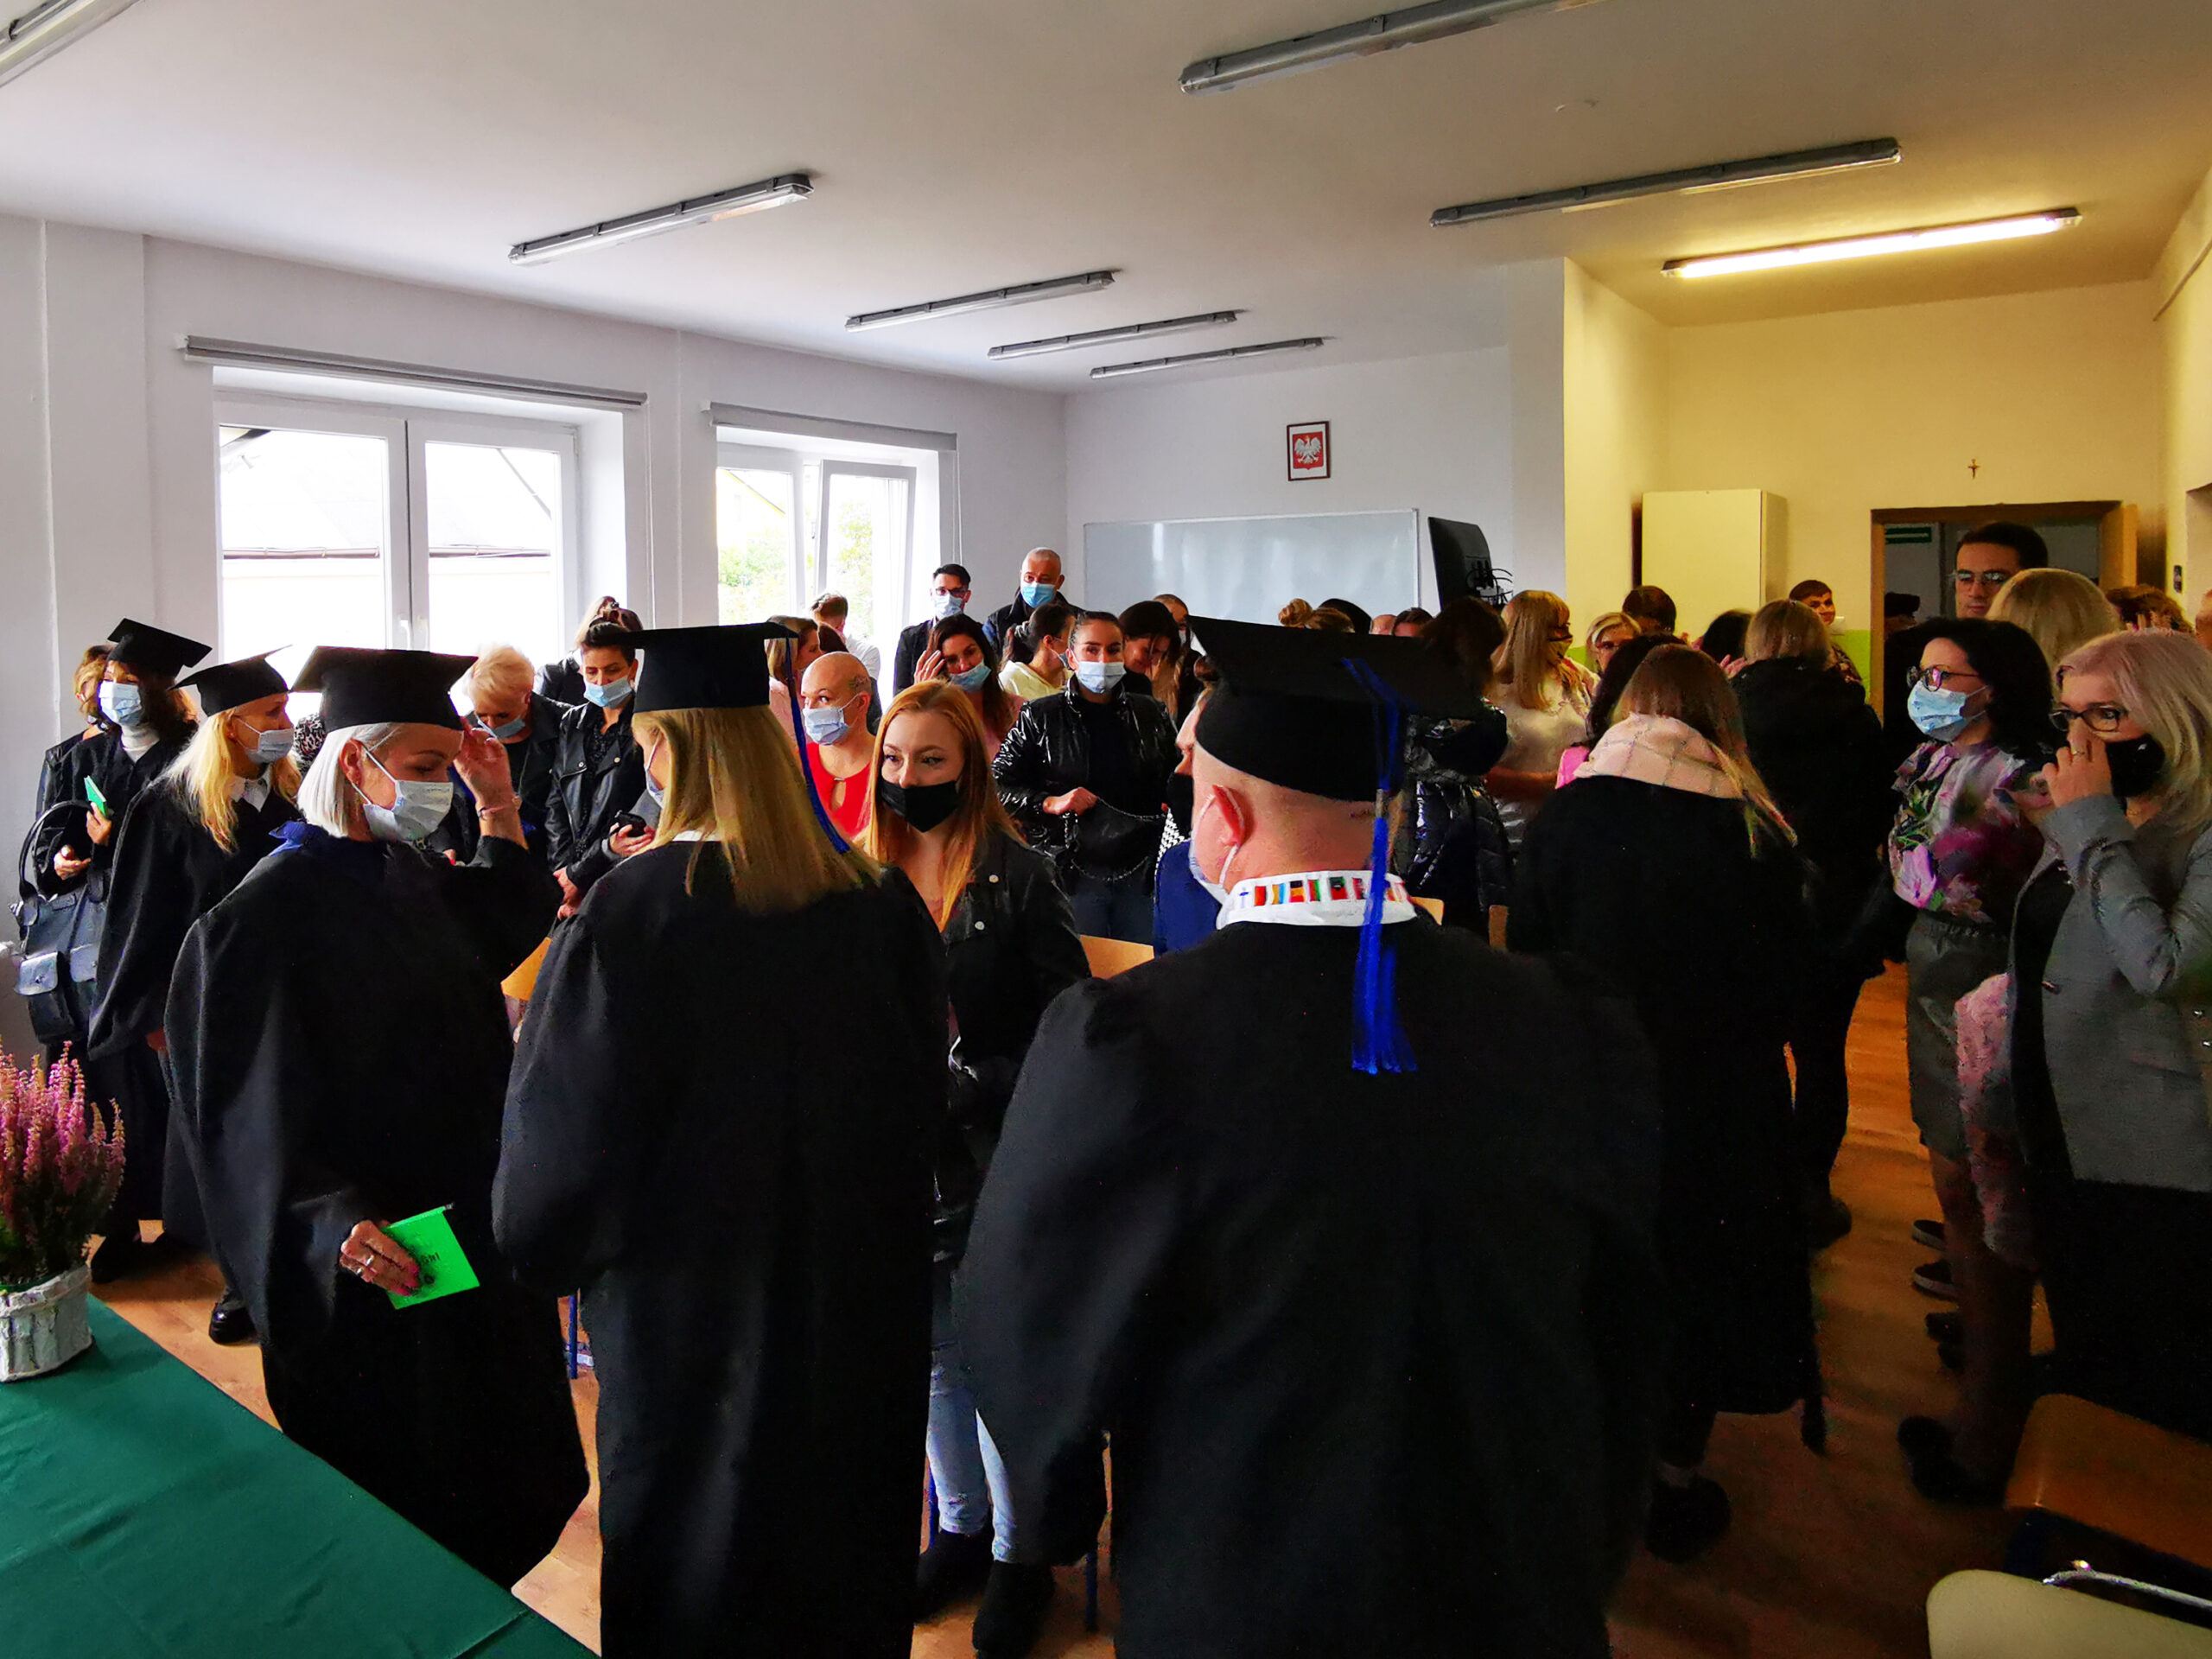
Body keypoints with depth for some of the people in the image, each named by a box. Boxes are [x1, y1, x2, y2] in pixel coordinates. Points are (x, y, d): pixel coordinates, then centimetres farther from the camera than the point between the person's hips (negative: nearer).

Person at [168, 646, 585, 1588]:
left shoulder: (411, 874, 4)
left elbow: (505, 927, 23)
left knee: (490, 1490, 22)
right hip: (373, 1270, -8)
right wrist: (333, 1223, -35)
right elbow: (252, 1112, -21)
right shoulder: (270, 912, -19)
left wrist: (499, 804, 11)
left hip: (471, 1238, 8)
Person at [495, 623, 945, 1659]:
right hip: (863, 1309, 3)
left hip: (695, 1314, -3)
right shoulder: (883, 907, -10)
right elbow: (921, 1106, 2)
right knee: (844, 1554, 23)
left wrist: (539, 1244, 8)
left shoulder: (626, 917, -21)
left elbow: (561, 1142, -14)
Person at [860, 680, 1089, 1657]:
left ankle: (1017, 1556, 24)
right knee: (934, 1353, 17)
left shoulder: (1016, 877, -10)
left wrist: (978, 1085, -17)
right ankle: (961, 1527, 37)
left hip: (996, 1158, -5)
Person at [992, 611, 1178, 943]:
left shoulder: (1151, 715, 12)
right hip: (1073, 874, -2)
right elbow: (997, 785, 3)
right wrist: (1050, 803, -11)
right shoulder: (1040, 718, 4)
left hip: (1140, 874, 3)